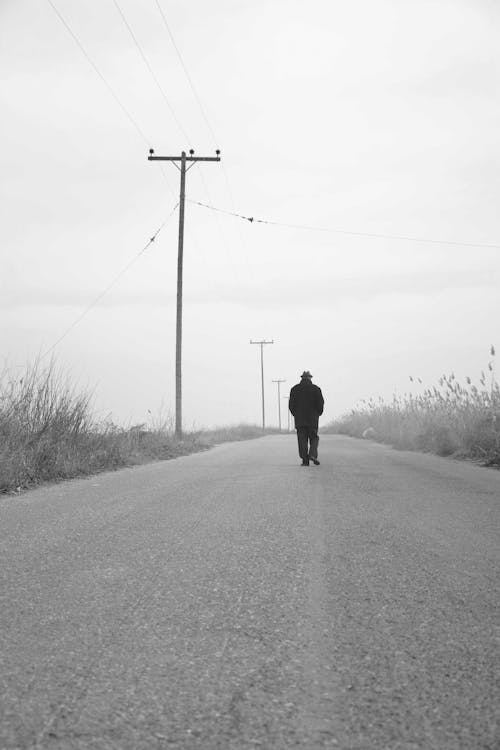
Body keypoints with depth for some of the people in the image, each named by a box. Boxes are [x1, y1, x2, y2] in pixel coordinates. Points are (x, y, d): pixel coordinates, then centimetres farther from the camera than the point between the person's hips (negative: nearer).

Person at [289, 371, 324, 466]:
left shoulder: (295, 389, 3)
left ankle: (305, 460, -3)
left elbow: (291, 404, 2)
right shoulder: (316, 389, -2)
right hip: (313, 419, -1)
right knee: (314, 438, 10)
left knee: (302, 439, 3)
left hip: (299, 419, 1)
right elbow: (321, 403, -6)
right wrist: (318, 414, 9)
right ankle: (312, 454, -12)